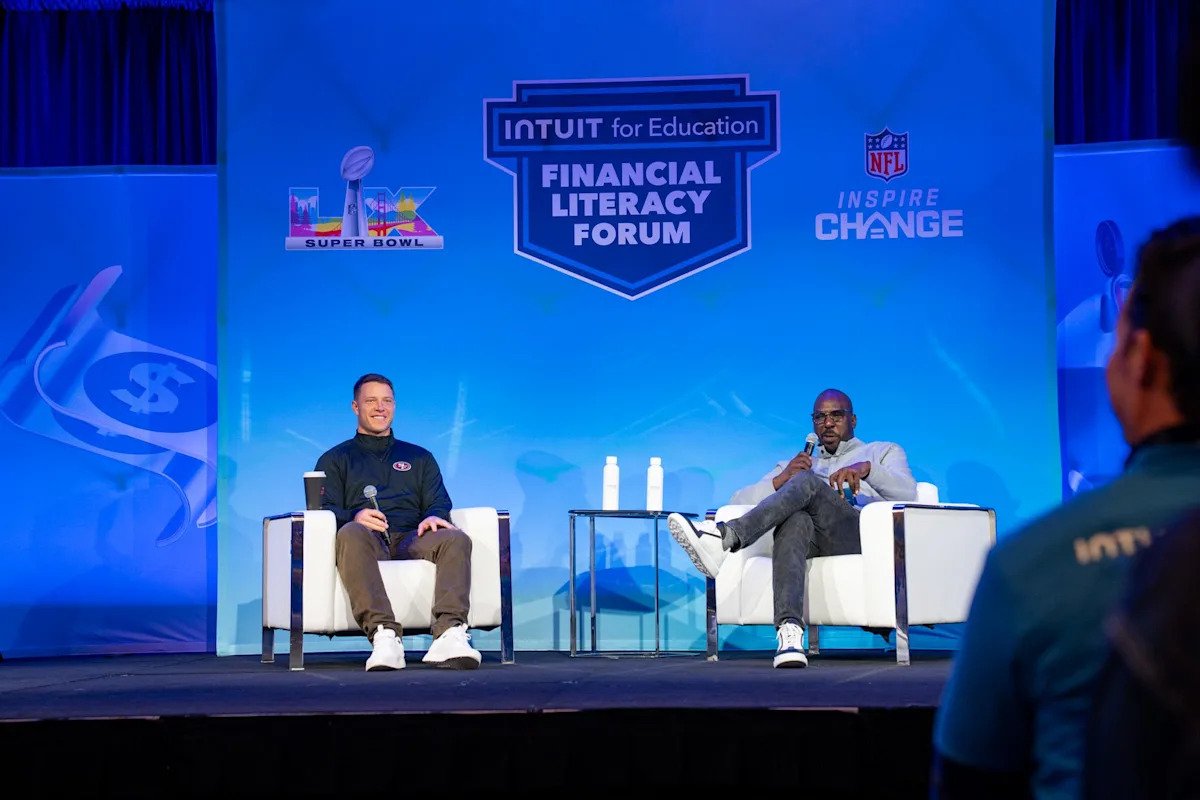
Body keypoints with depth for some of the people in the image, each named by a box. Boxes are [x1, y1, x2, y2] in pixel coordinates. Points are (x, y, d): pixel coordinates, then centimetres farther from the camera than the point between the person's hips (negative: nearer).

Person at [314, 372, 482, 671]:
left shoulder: (419, 457, 31)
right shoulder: (335, 459, 24)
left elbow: (439, 504, 18)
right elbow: (324, 510, 8)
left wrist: (434, 517, -9)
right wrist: (355, 517, -16)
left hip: (411, 541, 2)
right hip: (367, 541, -2)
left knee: (456, 538, -32)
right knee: (351, 533, -40)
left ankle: (449, 633, -51)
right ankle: (384, 634, -53)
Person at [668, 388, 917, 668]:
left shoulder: (884, 452, 32)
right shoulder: (793, 464, 38)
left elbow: (909, 493, 7)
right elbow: (739, 501, 20)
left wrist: (867, 468, -13)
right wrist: (781, 480, 0)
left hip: (864, 536, -2)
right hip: (812, 541, 2)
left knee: (808, 482, -31)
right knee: (796, 520, -38)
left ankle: (725, 538, -52)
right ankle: (789, 630, -57)